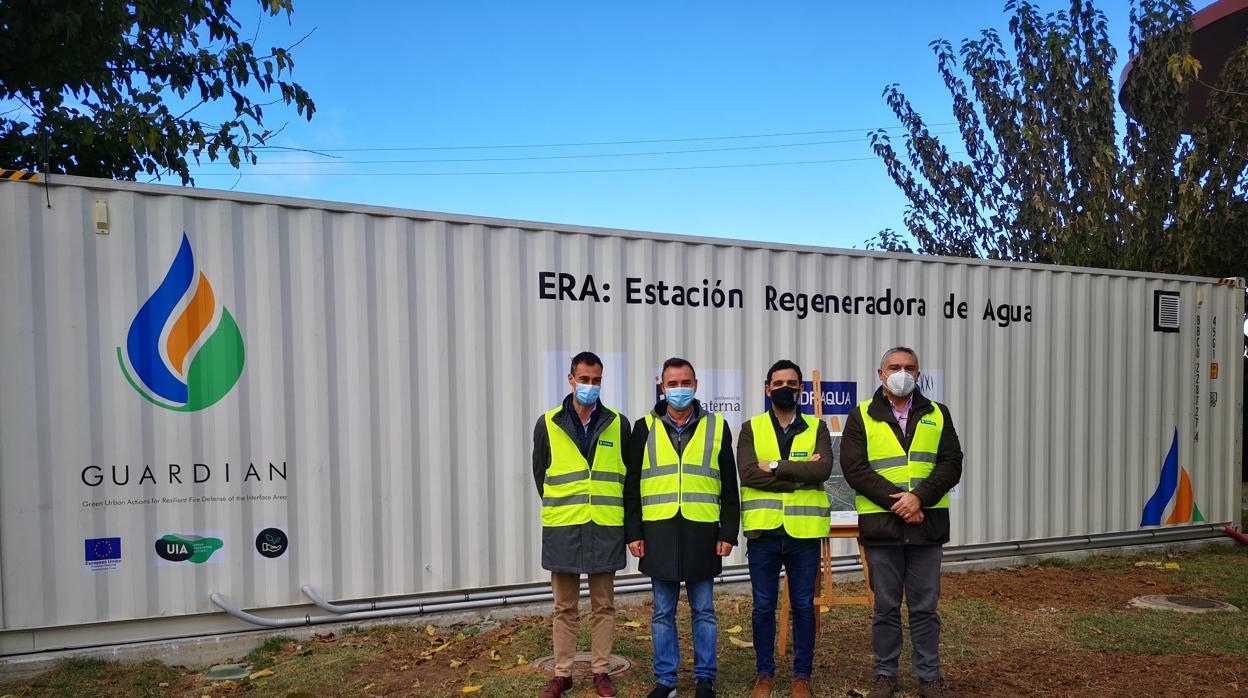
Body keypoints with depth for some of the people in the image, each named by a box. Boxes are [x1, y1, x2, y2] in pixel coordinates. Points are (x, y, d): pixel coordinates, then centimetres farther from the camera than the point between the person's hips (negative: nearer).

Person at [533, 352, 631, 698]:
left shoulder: (618, 424, 2)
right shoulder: (548, 424, 0)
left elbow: (628, 473, 11)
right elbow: (540, 473, 11)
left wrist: (611, 509, 10)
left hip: (606, 528, 1)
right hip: (562, 528, 0)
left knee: (604, 605, 10)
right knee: (565, 607, 9)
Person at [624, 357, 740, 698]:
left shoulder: (717, 427, 4)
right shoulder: (644, 427, 4)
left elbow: (728, 487, 5)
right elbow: (632, 486, 5)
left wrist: (728, 533, 0)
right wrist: (633, 533, 0)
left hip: (702, 532, 0)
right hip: (659, 532, 1)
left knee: (703, 611, 10)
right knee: (663, 613, 10)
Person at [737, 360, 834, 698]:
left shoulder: (817, 428, 6)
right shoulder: (750, 429, 4)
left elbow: (823, 469, -14)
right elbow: (748, 473, -13)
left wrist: (776, 466, -16)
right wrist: (800, 473, -14)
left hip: (804, 531, 0)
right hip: (763, 530, 0)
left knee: (803, 606, 10)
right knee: (763, 606, 9)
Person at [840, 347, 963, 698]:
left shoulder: (937, 415, 9)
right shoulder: (861, 417, 2)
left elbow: (951, 464, 0)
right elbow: (854, 468, -7)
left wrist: (919, 497, -15)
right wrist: (895, 501, -15)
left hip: (927, 524, 2)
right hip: (880, 525, -1)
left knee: (925, 607, 10)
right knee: (885, 607, 9)